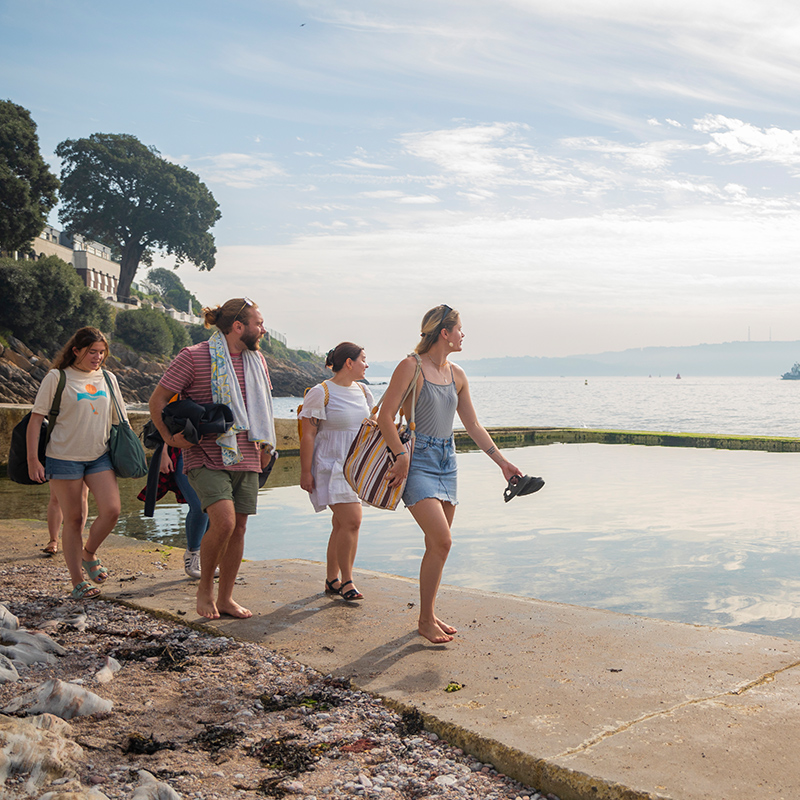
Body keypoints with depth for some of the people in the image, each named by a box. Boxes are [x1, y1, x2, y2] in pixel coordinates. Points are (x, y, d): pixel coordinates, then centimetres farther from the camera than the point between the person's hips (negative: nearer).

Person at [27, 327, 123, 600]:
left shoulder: (108, 378, 9)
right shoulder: (57, 378, -5)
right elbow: (36, 419, -5)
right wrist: (33, 459, -11)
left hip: (100, 456, 4)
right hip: (64, 457, -4)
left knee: (111, 510, -10)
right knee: (73, 519, 1)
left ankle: (89, 554, 19)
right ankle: (78, 583, 11)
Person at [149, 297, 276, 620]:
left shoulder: (257, 361, 12)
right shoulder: (194, 357, -7)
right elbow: (157, 400, -2)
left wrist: (265, 446, 17)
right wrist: (169, 437, -10)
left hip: (245, 459, 6)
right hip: (207, 457, -6)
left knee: (238, 526, 5)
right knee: (224, 521, -20)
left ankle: (225, 597, 19)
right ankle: (204, 587, 4)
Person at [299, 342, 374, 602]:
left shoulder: (362, 391, 11)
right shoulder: (320, 393, -10)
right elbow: (308, 435, -11)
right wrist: (305, 472, -14)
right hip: (331, 465, -7)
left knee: (342, 524, 9)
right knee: (351, 521, -15)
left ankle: (332, 580, 20)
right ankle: (346, 580, -1)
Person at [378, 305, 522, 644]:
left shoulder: (456, 375, 11)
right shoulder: (411, 367, -9)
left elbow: (473, 425, 16)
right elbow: (385, 416, -11)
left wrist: (502, 461, 12)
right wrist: (402, 457, -17)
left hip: (446, 462, 7)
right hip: (417, 460, -7)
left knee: (437, 545, 9)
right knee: (441, 540, -15)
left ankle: (429, 615, 23)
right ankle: (425, 620, -2)